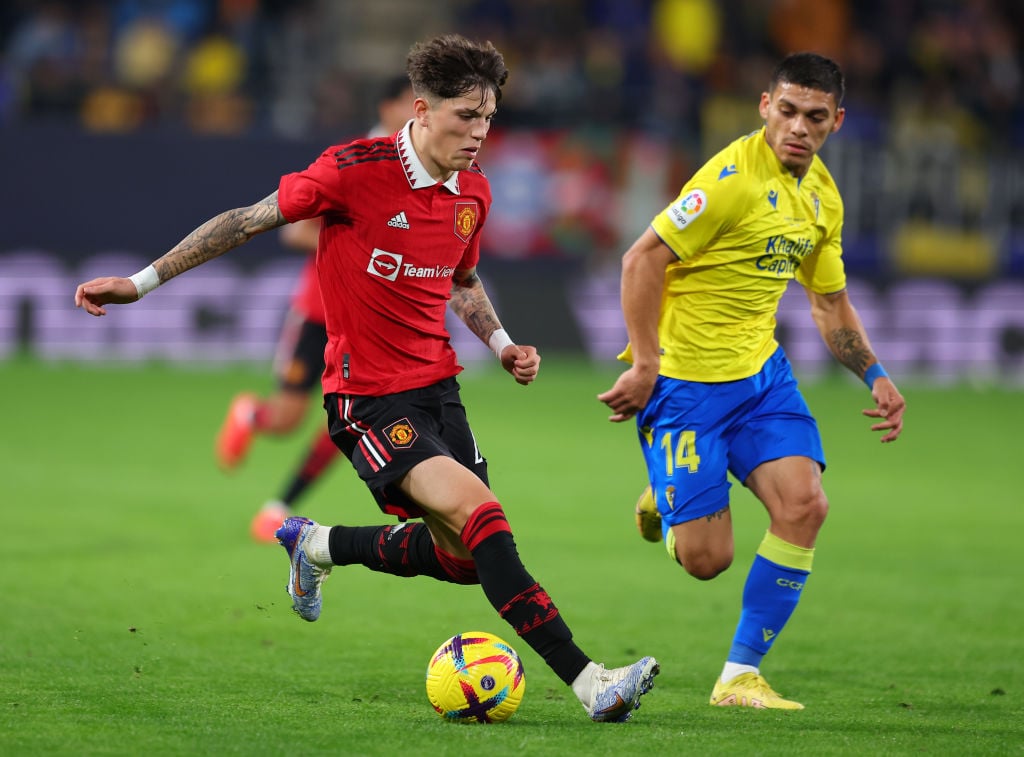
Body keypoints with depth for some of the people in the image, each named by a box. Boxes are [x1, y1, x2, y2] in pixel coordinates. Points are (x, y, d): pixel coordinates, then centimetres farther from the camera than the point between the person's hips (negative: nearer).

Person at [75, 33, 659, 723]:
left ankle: (317, 544, 33)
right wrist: (141, 283, -5)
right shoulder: (357, 169, -16)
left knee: (462, 558, 7)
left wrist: (502, 344, 6)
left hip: (438, 390, 7)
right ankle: (588, 682, -28)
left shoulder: (473, 191, 4)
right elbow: (249, 221, -8)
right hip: (369, 400, -7)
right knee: (481, 513, -24)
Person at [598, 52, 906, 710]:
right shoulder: (735, 176, -18)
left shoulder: (823, 196, 8)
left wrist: (875, 376, 9)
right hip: (685, 378, -7)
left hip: (761, 371, 7)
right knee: (706, 560, -9)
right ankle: (666, 507, 30)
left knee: (804, 504, -14)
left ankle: (741, 676, 0)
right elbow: (643, 258, -18)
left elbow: (830, 303, 21)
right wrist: (645, 366, -20)